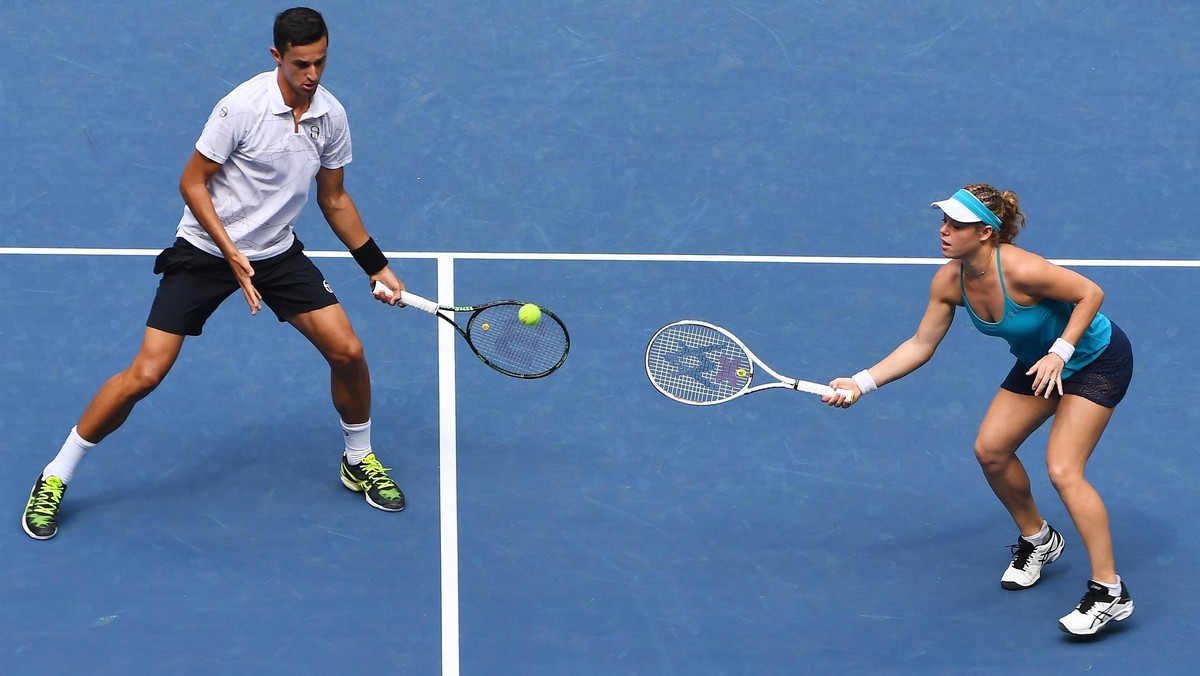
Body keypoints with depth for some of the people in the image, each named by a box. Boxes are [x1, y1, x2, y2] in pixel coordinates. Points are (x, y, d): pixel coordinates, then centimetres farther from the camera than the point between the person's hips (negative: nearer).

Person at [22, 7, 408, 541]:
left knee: (347, 352, -5)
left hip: (277, 253, 5)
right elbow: (192, 183, -15)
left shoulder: (331, 116, -4)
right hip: (204, 250, -5)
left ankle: (359, 461, 23)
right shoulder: (243, 106, -22)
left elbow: (334, 200, 10)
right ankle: (55, 479, 6)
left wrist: (376, 267, 9)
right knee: (144, 375, -10)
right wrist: (233, 255, -22)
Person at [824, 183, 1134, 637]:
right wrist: (860, 383, -11)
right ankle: (1036, 539, 30)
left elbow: (1090, 293, -24)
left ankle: (1109, 594, -12)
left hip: (1095, 357, -8)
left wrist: (1060, 352, -31)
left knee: (1062, 470, -18)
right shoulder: (948, 282, -13)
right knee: (990, 450, 3)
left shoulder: (1020, 270, -35)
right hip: (1039, 361, 8)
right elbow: (920, 345, -4)